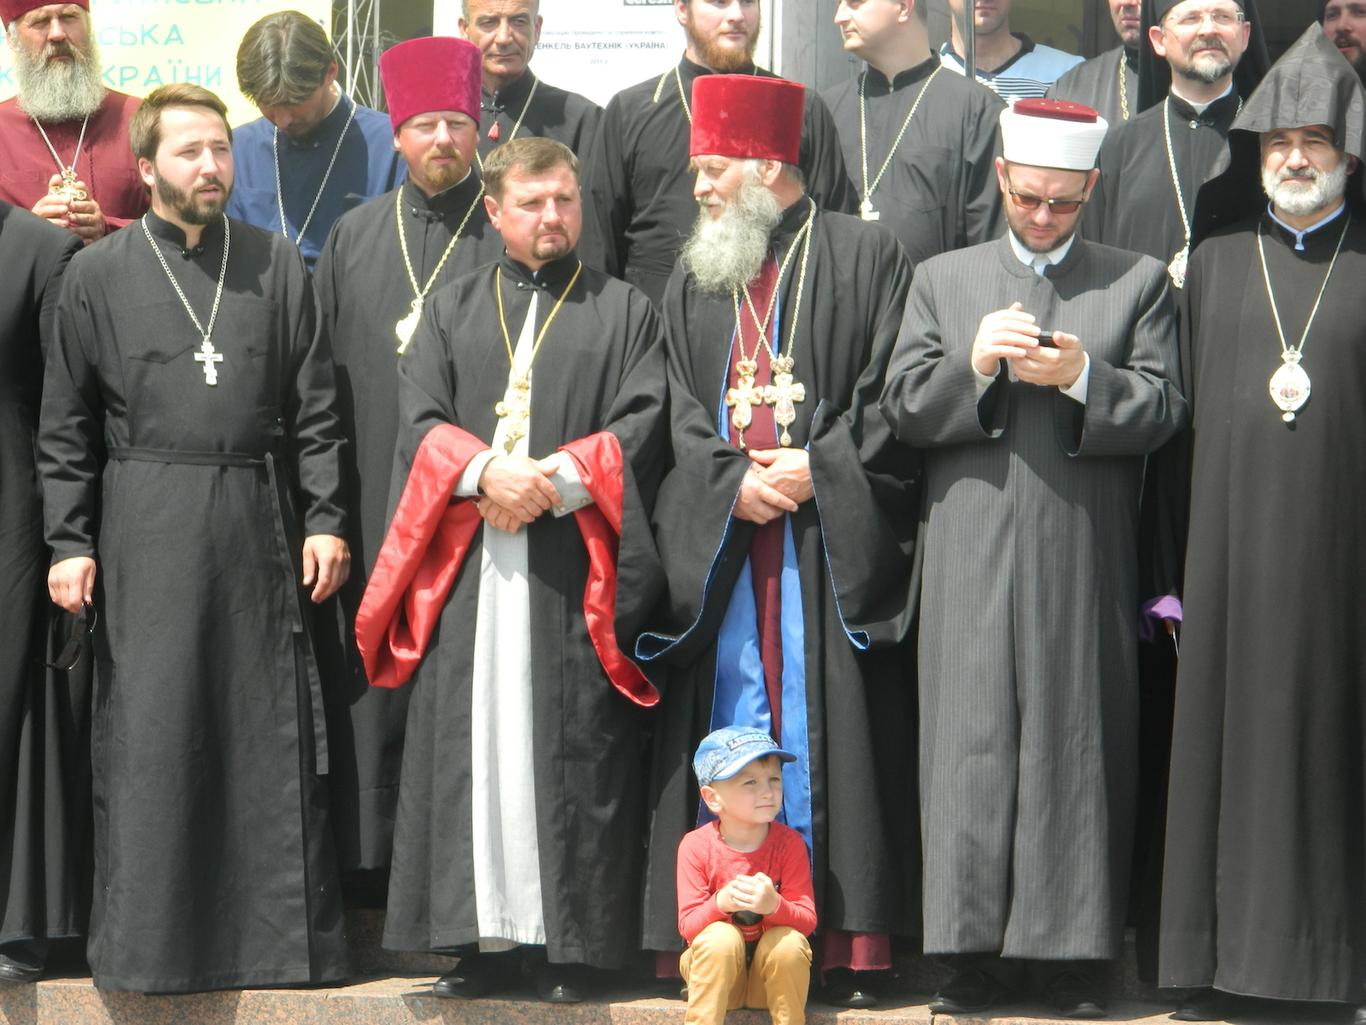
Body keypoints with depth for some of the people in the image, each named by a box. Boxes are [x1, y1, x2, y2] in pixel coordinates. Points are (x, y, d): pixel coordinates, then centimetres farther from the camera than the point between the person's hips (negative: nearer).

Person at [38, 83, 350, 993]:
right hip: (146, 531, -1)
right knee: (147, 732, 1)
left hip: (258, 524, 1)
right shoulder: (98, 276, 3)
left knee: (273, 730, 4)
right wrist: (69, 543, -2)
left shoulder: (277, 267, 6)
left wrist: (324, 518, 0)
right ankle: (149, 940, 11)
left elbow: (314, 407, 7)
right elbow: (67, 427, 4)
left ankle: (287, 932, 13)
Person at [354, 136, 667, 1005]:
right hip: (469, 567, 2)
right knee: (473, 745, -1)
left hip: (575, 568, -2)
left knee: (572, 747, -5)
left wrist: (553, 480, -13)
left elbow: (641, 425, 0)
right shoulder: (453, 309, 18)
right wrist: (485, 472, -12)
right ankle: (482, 936, 3)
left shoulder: (626, 312, 12)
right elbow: (420, 420, 7)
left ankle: (570, 943, -2)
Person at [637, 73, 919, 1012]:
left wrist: (819, 468, -12)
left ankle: (851, 945, -4)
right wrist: (732, 481, -6)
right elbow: (678, 414, 12)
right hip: (721, 539, 4)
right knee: (733, 731, 0)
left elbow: (896, 393, -2)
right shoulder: (692, 284, 18)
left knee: (829, 730, -7)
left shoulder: (866, 257, 4)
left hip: (832, 541, -4)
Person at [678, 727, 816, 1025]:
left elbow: (807, 920, -13)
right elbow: (687, 926, -13)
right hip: (715, 968, -1)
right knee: (720, 937, -31)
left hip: (773, 971, 1)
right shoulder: (696, 846, -11)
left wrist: (774, 905, -35)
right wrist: (720, 903, -35)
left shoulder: (789, 843, -9)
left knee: (789, 942, -29)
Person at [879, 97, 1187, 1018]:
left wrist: (1082, 377, -13)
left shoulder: (1140, 283, 12)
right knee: (972, 746, -1)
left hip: (1086, 561, -1)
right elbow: (903, 409, 7)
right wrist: (973, 366, -11)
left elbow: (1163, 411, 4)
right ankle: (976, 949, 5)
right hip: (971, 561, 1)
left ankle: (1072, 951, 6)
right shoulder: (942, 280, 15)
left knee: (1078, 747, -1)